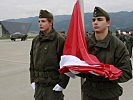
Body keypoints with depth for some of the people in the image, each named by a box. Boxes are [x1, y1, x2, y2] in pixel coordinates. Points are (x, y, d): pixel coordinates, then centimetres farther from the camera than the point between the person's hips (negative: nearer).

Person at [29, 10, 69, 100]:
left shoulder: (59, 39, -11)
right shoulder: (36, 40, 9)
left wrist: (62, 83, -14)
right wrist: (33, 80, 11)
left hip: (53, 86, -6)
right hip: (38, 86, 6)